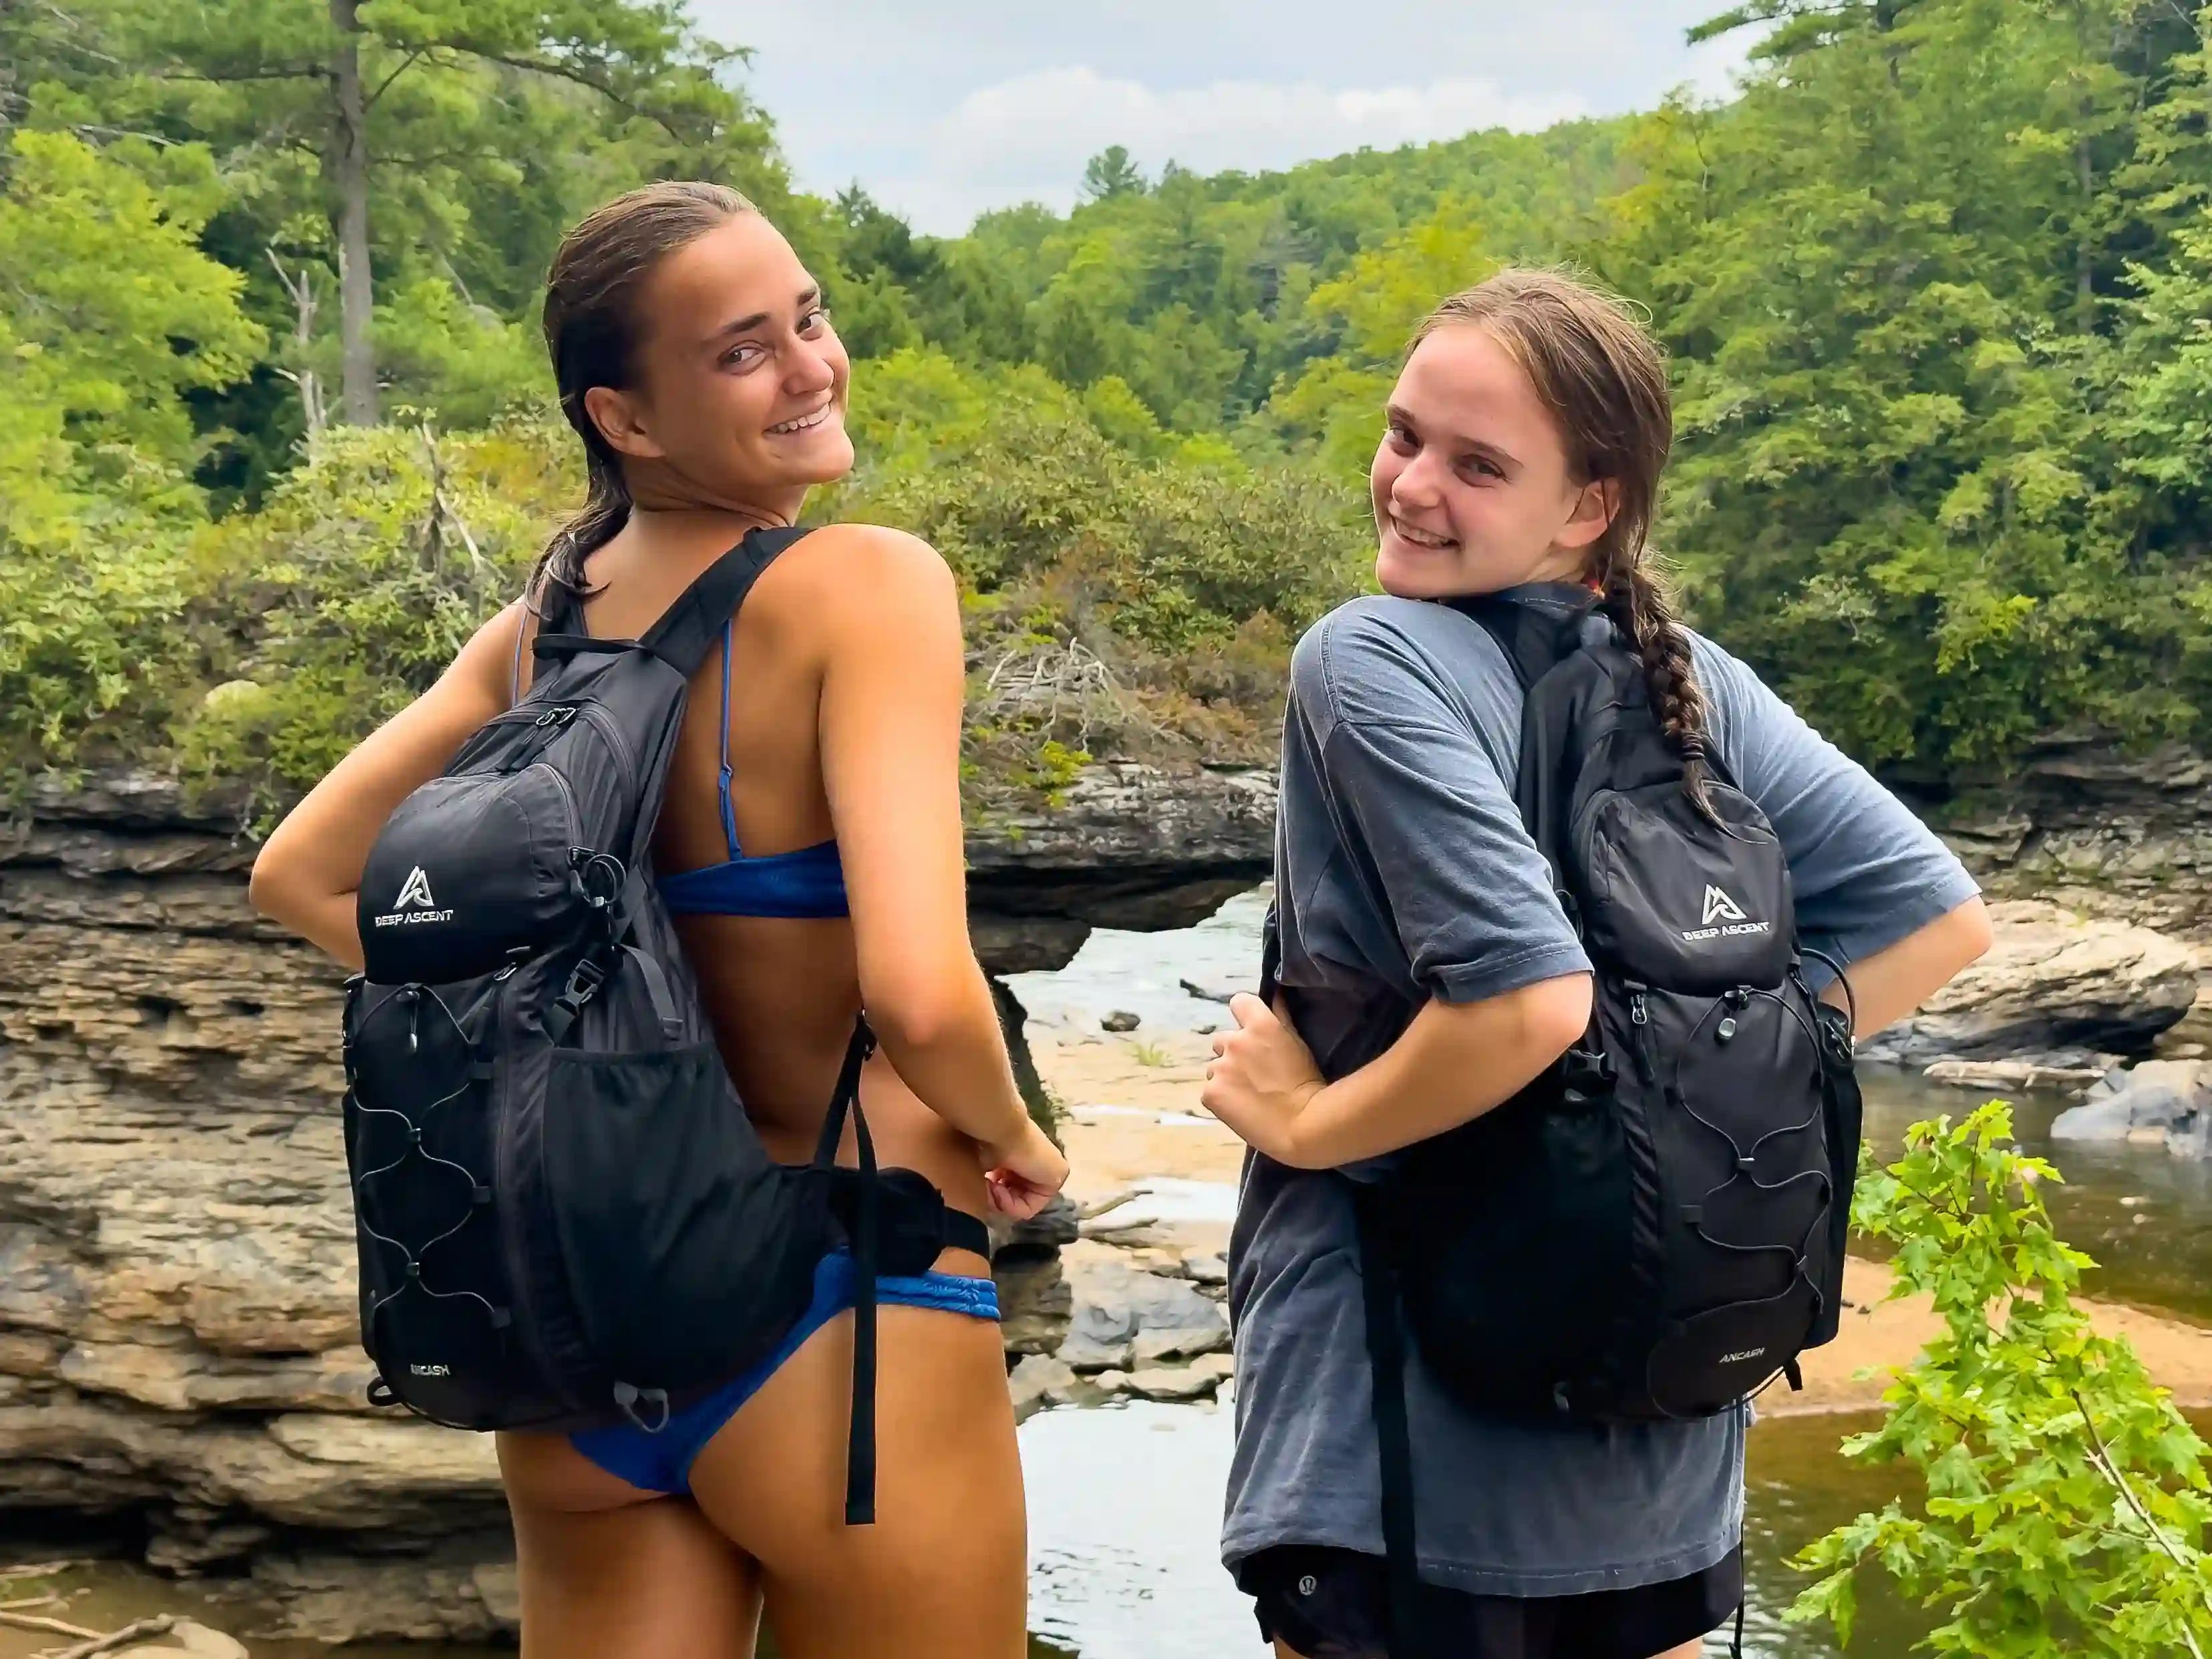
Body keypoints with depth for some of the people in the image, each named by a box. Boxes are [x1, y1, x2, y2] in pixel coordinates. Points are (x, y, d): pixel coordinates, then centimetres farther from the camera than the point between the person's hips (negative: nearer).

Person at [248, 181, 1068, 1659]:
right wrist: (1011, 1137, -7)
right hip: (841, 1322, -5)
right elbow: (921, 995, -27)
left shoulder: (546, 620, 3)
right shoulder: (870, 584, -17)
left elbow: (303, 877, 11)